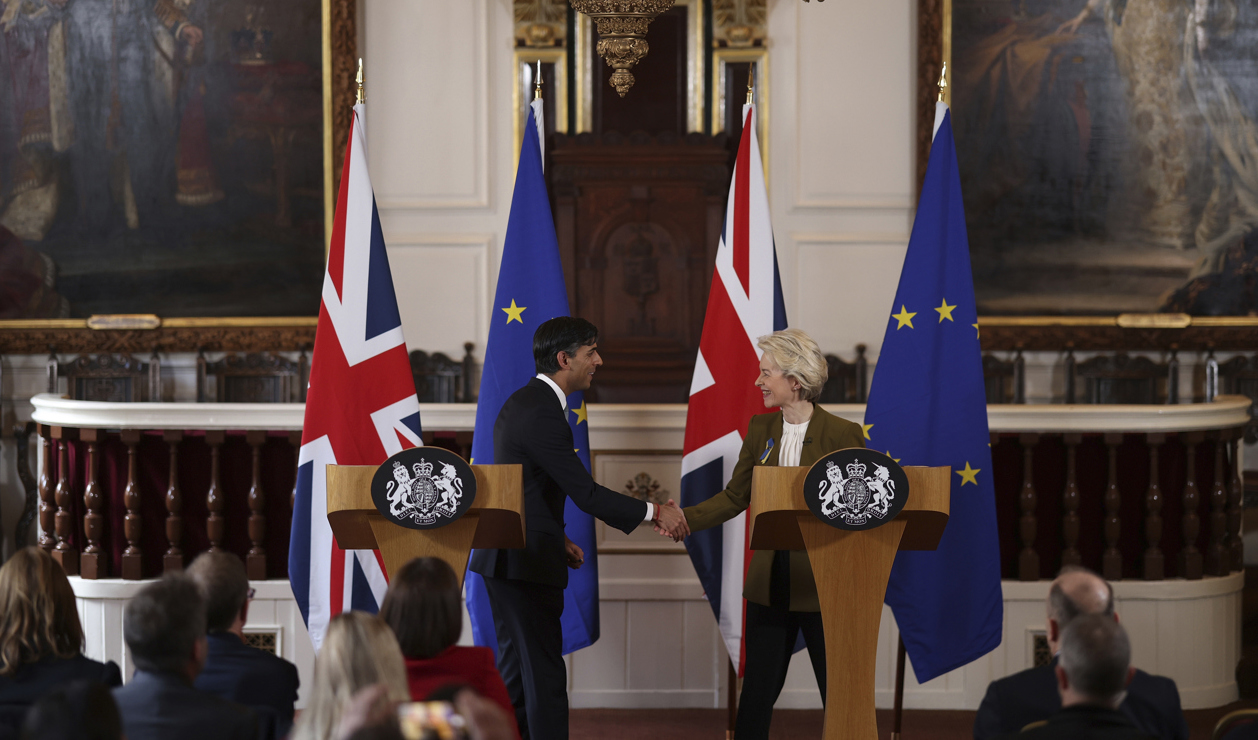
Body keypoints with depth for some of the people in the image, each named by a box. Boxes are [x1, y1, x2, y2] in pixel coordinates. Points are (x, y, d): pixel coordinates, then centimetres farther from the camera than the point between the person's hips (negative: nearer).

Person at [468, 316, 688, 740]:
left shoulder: (523, 402, 13)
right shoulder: (542, 413, -19)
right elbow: (585, 493, -22)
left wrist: (556, 539, 18)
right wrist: (655, 513, -15)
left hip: (506, 559, 10)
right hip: (527, 562, -10)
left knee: (516, 666, 15)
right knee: (544, 673, -6)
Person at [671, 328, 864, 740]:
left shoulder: (843, 435, -10)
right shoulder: (761, 429, 5)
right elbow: (735, 497, 8)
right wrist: (687, 518, -6)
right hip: (771, 584, 4)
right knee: (758, 690, 10)